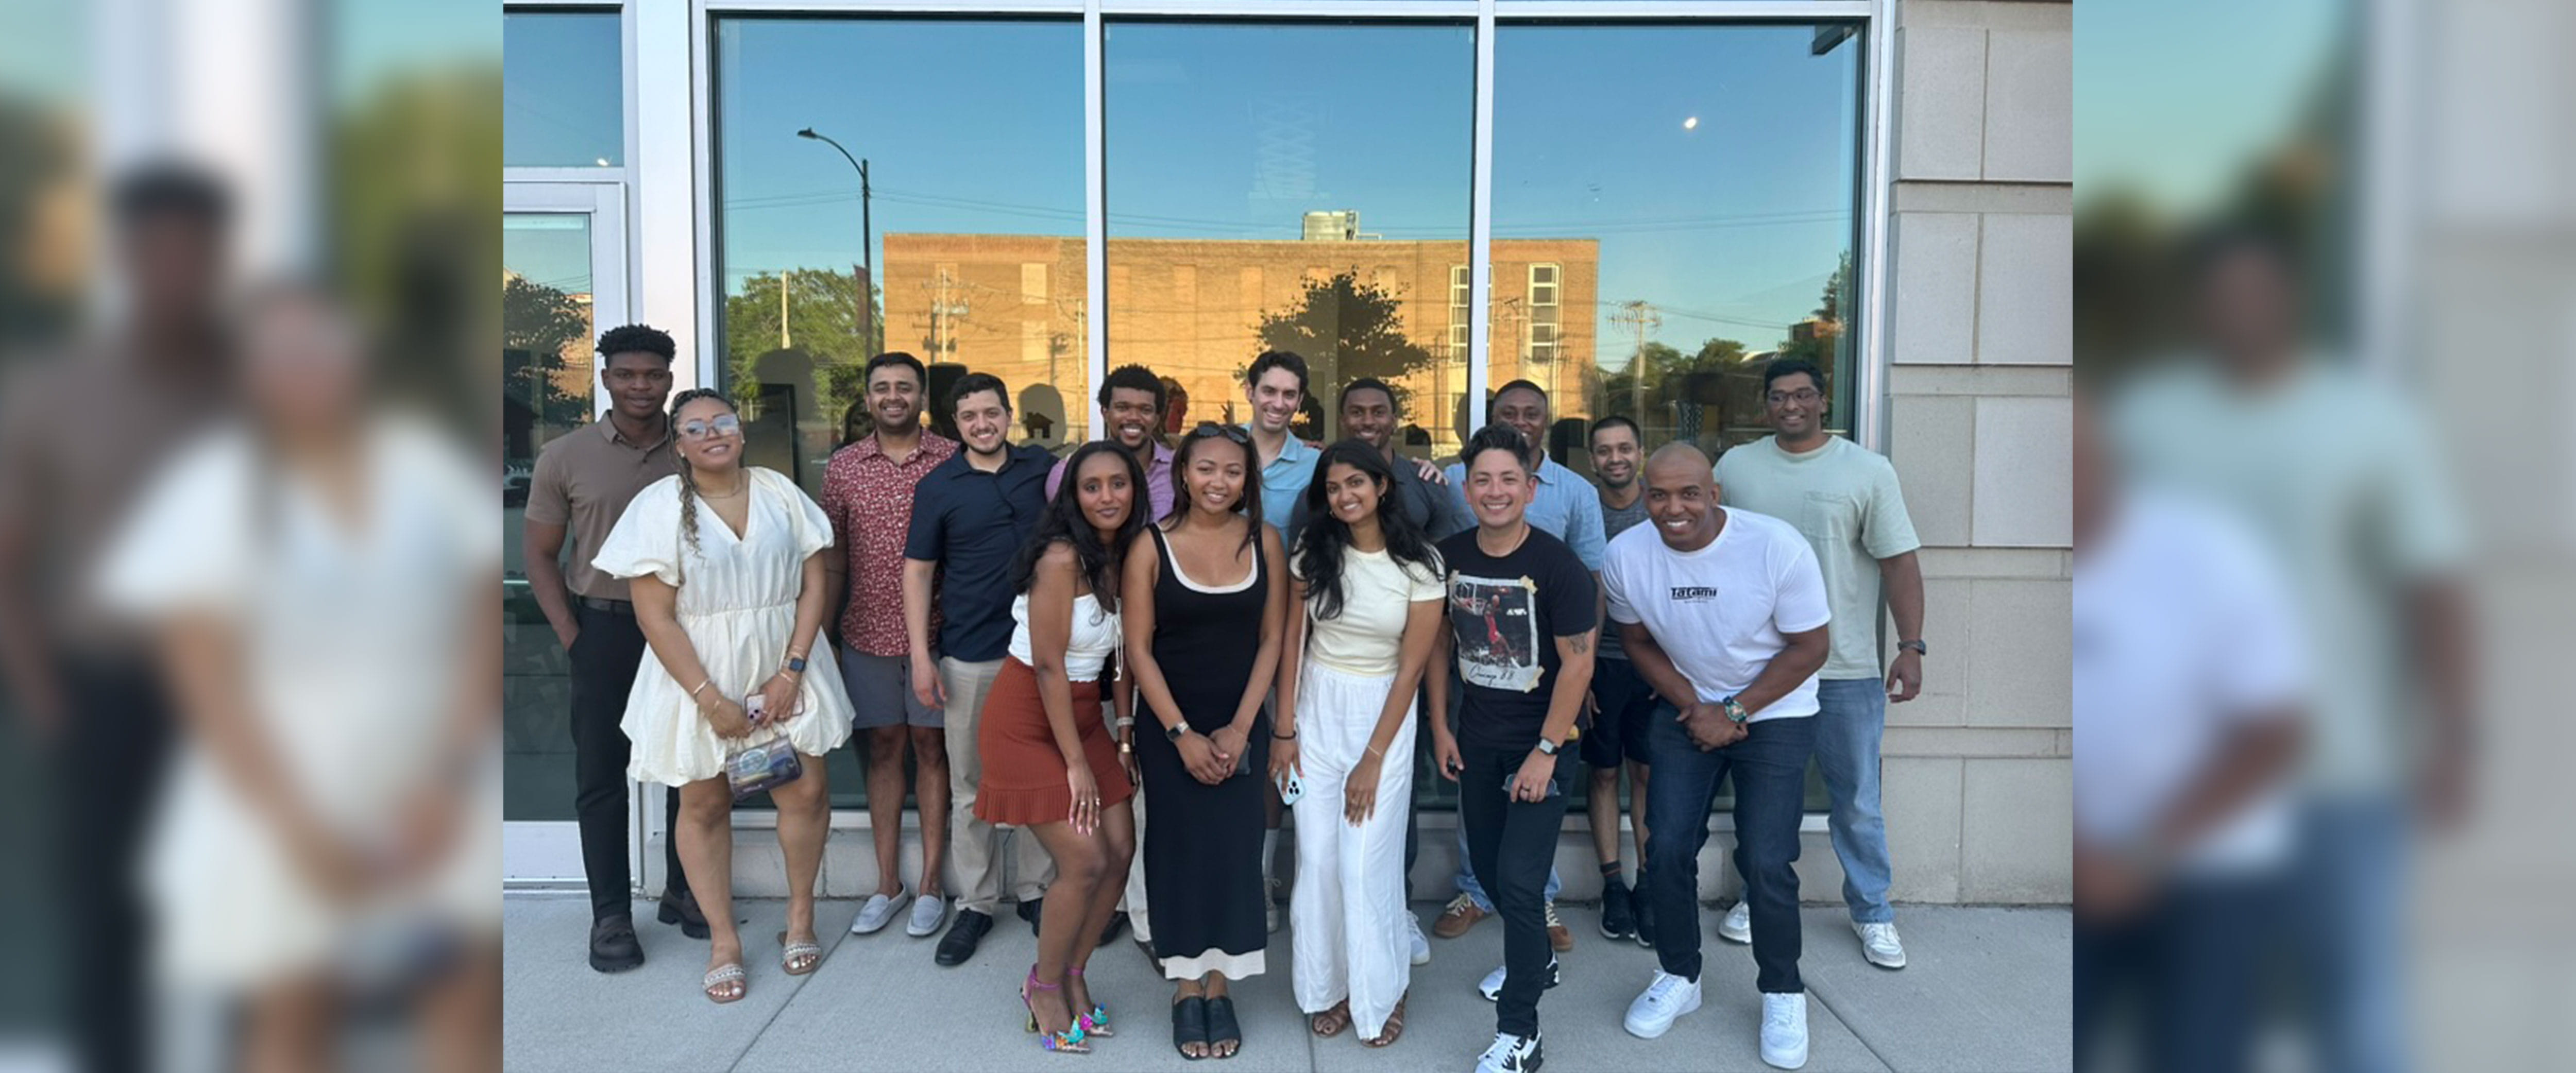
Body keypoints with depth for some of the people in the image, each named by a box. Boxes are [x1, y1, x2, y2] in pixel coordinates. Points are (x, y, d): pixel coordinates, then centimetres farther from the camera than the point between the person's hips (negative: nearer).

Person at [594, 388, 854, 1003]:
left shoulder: (779, 492, -1)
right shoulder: (658, 507, -8)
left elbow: (814, 587, -1)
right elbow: (656, 618, -10)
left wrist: (791, 672, -10)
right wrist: (710, 698, -15)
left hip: (784, 668, 2)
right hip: (697, 677, -1)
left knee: (806, 792, 1)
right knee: (704, 804, 7)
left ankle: (801, 913, 23)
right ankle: (723, 941, 20)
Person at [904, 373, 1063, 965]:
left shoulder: (1043, 468, 4)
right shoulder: (938, 486, 0)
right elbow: (918, 571, 0)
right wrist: (921, 656, -7)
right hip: (969, 657, -1)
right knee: (971, 786, 6)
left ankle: (1036, 889, 24)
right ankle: (976, 903, 18)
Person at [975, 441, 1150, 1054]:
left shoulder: (1121, 558, 2)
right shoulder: (1062, 557, -21)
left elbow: (1120, 652, 7)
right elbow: (1049, 666, -21)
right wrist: (1076, 763, -17)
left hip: (1081, 713, 8)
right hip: (1026, 720, -7)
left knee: (1120, 852, 4)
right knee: (1085, 861, -9)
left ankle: (1073, 976, 24)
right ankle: (1043, 986, 15)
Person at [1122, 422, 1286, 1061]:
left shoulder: (1264, 542, -1)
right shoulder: (1152, 545, -7)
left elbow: (1272, 639, 0)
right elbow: (1138, 650, -7)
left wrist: (1239, 727, -7)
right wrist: (1181, 733, -11)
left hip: (1242, 726, 2)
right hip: (1169, 727, -1)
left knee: (1234, 850, 4)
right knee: (1179, 848, 4)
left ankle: (1219, 985, 19)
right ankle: (1187, 988, 19)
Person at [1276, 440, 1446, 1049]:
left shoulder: (1420, 564, -10)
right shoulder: (1314, 551, -1)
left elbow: (1412, 667, -9)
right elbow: (1293, 640, 2)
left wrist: (1372, 759, -10)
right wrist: (1285, 730, -3)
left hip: (1385, 713, -3)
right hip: (1317, 709, 3)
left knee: (1367, 861, -2)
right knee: (1317, 857, 5)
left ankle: (1381, 991, 20)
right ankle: (1330, 986, 23)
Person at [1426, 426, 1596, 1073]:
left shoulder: (1557, 566, -17)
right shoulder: (1449, 557, -3)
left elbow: (1578, 663, -16)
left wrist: (1545, 751, -17)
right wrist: (1441, 727, 5)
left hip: (1540, 742, -5)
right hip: (1476, 741, 6)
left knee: (1519, 880, -9)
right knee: (1487, 867, 17)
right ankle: (1536, 959, 45)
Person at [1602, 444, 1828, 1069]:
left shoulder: (1778, 547, -24)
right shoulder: (1625, 556, -15)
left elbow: (1809, 647, -14)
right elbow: (1638, 641, 1)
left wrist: (1735, 713, -16)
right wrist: (1694, 707, -11)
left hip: (1775, 716, -3)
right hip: (1686, 709, 3)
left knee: (1766, 863, -7)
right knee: (1667, 850, 1)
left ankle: (1783, 995, 16)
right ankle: (1679, 978, 24)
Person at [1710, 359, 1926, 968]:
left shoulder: (1868, 471, -1)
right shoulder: (1735, 467, 4)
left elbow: (1899, 562, -4)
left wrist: (1911, 646, -13)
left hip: (1846, 668, -2)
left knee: (1857, 799, 7)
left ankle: (1872, 911, 24)